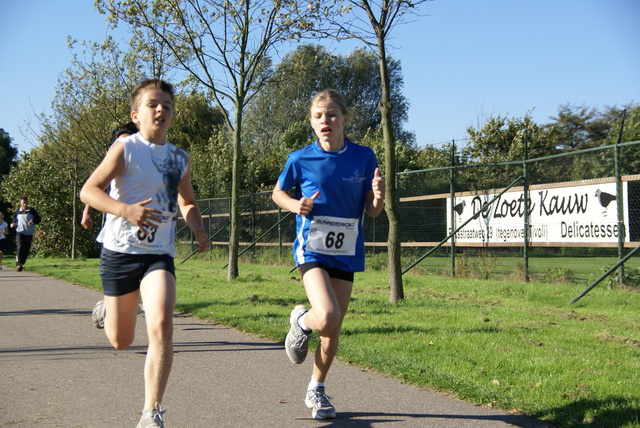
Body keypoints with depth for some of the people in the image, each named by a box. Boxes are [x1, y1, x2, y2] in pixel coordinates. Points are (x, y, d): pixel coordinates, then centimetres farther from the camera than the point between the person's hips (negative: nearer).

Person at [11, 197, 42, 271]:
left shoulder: (32, 210, 1)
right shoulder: (18, 211, 6)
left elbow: (38, 219, 5)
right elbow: (15, 218, 23)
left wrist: (33, 221, -15)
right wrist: (14, 224, 4)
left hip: (29, 233, 1)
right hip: (20, 232, -1)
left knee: (26, 250, 4)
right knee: (20, 248, -18)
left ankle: (21, 263, 20)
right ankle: (18, 264, -20)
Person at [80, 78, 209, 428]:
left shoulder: (180, 159, 9)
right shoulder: (126, 148, -6)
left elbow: (187, 202, 24)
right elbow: (88, 190, -12)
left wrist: (199, 229, 3)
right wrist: (126, 210, -29)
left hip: (159, 254, 3)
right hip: (119, 251, -2)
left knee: (162, 327, -21)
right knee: (121, 341, 10)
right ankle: (106, 309, 47)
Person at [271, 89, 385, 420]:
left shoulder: (363, 157, -2)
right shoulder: (300, 160, -5)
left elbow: (372, 211, 3)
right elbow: (277, 193, 11)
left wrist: (378, 197, -20)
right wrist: (295, 205, -10)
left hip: (346, 252, 3)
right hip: (311, 248, -2)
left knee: (333, 329, 9)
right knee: (327, 317, -23)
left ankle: (316, 390, 31)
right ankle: (301, 321, 14)